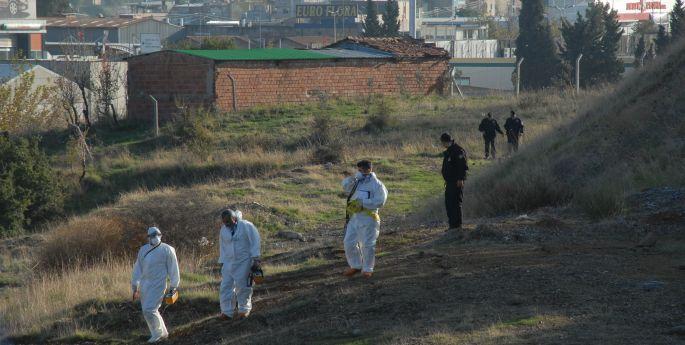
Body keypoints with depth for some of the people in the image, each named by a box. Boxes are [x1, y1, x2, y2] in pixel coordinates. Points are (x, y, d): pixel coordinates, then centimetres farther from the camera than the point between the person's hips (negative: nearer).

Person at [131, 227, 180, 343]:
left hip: (157, 285, -6)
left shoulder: (166, 250, -5)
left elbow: (173, 269, -1)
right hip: (144, 285, 6)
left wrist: (173, 287, -1)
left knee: (149, 310, -14)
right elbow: (138, 268, 15)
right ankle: (163, 333, 25)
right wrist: (135, 287, 13)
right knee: (150, 311, 10)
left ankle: (158, 333, 4)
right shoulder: (143, 250, 11)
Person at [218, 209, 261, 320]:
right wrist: (222, 263, 13)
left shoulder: (247, 226, -8)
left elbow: (255, 243, -7)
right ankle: (227, 312, -2)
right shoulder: (223, 230, 8)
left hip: (244, 262, -4)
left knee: (243, 286, -1)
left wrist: (255, 259, -11)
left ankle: (244, 310, 16)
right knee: (226, 286, -4)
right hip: (228, 263, 4)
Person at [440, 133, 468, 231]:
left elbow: (463, 166, -20)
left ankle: (457, 225, -5)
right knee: (448, 202, 12)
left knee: (455, 203, -8)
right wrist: (446, 179, 24)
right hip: (450, 181, 10)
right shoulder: (448, 151, 16)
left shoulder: (458, 151, -15)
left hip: (457, 182, -10)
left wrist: (460, 179, -22)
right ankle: (452, 224, 18)